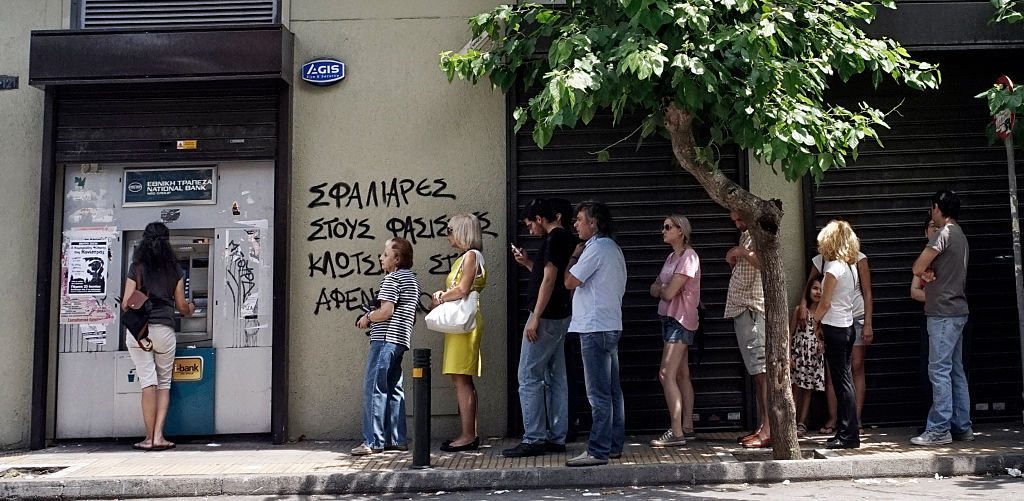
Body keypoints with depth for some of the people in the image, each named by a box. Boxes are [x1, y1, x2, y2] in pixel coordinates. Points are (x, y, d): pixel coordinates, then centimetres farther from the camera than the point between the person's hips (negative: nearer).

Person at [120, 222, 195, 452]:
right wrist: (191, 308, 33)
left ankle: (150, 438, 1)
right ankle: (158, 436, 3)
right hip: (164, 330, 1)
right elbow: (181, 306, 11)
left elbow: (126, 304, -4)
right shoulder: (175, 270, 5)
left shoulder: (137, 268, 0)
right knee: (164, 382, 10)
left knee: (148, 382, -1)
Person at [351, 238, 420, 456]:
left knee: (373, 388, -7)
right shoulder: (411, 278, 19)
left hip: (385, 339, -10)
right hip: (400, 340, 10)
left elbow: (385, 311, -20)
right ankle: (397, 439, 13)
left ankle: (373, 441, -8)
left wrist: (367, 318, -1)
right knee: (393, 388, 12)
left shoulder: (392, 278, -10)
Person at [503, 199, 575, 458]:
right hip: (559, 318, 10)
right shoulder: (565, 238, 16)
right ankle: (556, 438, 14)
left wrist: (535, 319, -20)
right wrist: (527, 263, 16)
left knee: (529, 378, -6)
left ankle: (534, 440, -4)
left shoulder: (554, 239, -14)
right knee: (555, 378, 10)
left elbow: (549, 280, -20)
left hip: (546, 317, -10)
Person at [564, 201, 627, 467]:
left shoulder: (596, 248, -12)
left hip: (595, 328, -10)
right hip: (611, 325, 10)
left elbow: (570, 282, -14)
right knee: (612, 391, 11)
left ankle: (598, 451, -8)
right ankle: (614, 445, 17)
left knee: (599, 394, -9)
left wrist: (574, 256, 2)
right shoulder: (613, 248, 19)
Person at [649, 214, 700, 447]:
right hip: (670, 319, 9)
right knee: (681, 375, 10)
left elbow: (668, 293, -19)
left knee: (666, 374, -14)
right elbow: (654, 289, 12)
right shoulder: (672, 257, 16)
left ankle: (676, 432, -13)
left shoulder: (688, 257, -13)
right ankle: (687, 427, 15)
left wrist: (662, 288, 2)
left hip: (680, 320, -9)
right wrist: (664, 288, -8)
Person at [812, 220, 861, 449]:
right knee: (845, 379, 11)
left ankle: (849, 435, -1)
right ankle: (846, 431, 16)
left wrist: (816, 321, 2)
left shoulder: (834, 267, -15)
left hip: (834, 327, -9)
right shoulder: (851, 266, 10)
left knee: (842, 381, -5)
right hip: (847, 326, 9)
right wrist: (823, 322, 7)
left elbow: (825, 302, -15)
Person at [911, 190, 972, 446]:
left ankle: (939, 429, -8)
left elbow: (918, 268, -17)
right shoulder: (960, 236, 18)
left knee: (939, 370, -8)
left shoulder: (945, 233, -12)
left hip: (943, 314, -10)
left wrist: (924, 273, 4)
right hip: (957, 311, 10)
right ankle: (961, 427, 15)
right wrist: (930, 275, -1)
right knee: (956, 371, 11)